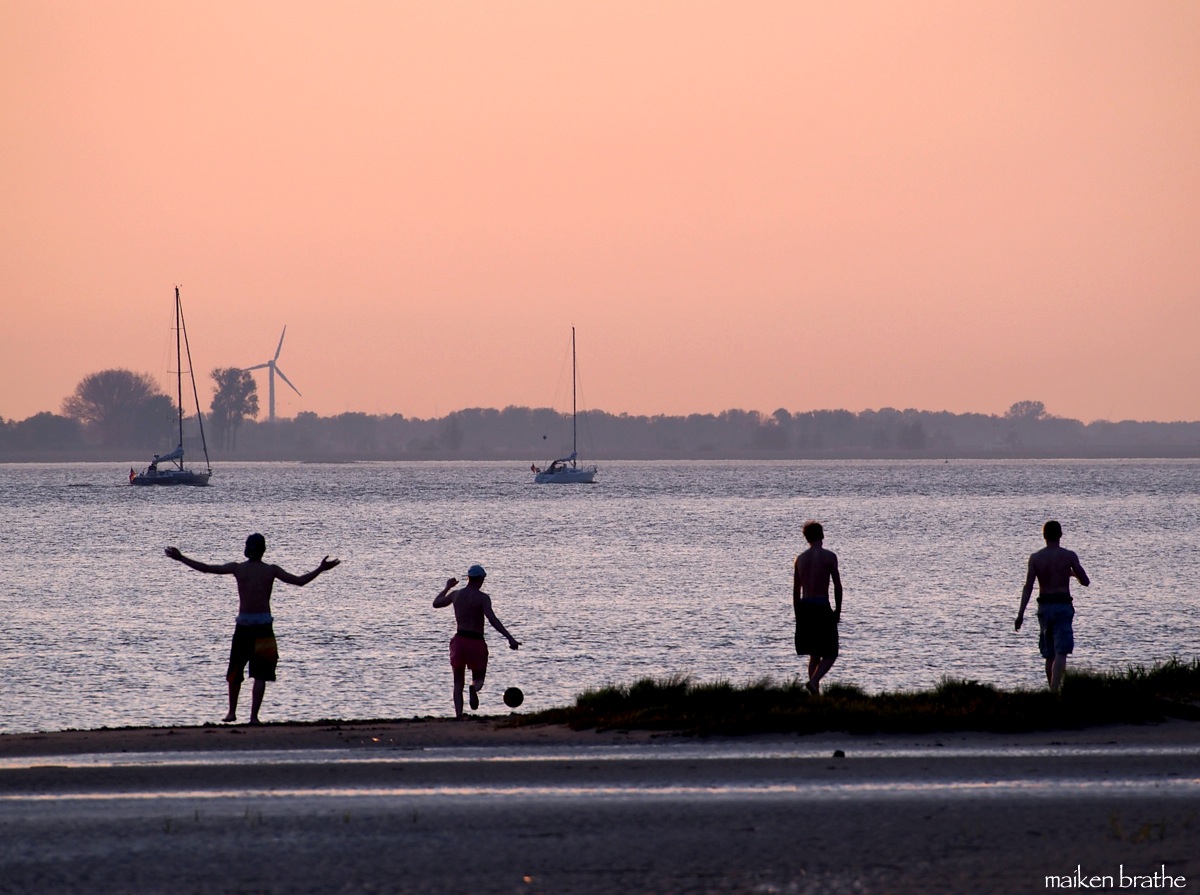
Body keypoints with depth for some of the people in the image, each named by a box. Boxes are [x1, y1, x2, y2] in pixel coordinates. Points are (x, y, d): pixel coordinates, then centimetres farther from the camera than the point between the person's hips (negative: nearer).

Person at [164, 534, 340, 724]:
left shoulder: (237, 568, 1)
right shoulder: (271, 571, 1)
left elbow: (205, 568, 1)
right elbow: (299, 581, 0)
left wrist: (181, 558, 10)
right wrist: (321, 569, 10)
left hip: (243, 625, 1)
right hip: (263, 626, -1)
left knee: (235, 672, 16)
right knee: (260, 675, 1)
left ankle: (232, 712, 21)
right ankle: (254, 716, -5)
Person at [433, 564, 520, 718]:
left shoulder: (456, 594, 5)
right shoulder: (482, 598, -9)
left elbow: (436, 603, 23)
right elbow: (493, 620, -22)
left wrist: (447, 587, 38)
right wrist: (510, 638, -25)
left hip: (459, 640, 3)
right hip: (476, 642, -3)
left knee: (458, 682, 11)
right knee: (478, 678, 11)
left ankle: (458, 715, -4)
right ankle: (474, 688, -27)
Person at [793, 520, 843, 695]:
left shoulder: (800, 559, 8)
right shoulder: (829, 556, -6)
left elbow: (796, 590, 11)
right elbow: (838, 586, -6)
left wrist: (798, 616, 19)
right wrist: (838, 611, 4)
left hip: (804, 607, 5)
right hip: (822, 607, -5)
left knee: (814, 655, 16)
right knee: (830, 655, 2)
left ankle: (815, 692, 12)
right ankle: (814, 681, -22)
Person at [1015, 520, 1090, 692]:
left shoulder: (1035, 558, 1)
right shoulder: (1069, 556, -4)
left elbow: (1028, 587, -5)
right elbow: (1085, 581, 2)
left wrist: (1020, 613, -6)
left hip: (1044, 606, 3)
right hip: (1063, 606, -3)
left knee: (1049, 654, 17)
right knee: (1060, 652, -9)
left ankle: (1052, 689, 25)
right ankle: (1055, 690, -25)